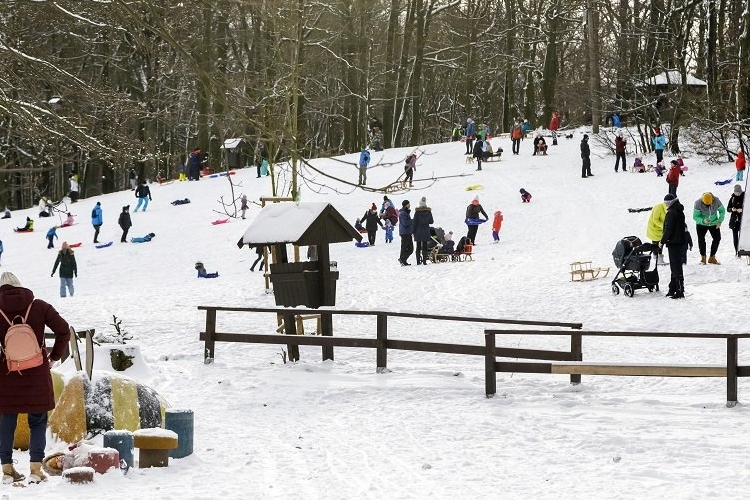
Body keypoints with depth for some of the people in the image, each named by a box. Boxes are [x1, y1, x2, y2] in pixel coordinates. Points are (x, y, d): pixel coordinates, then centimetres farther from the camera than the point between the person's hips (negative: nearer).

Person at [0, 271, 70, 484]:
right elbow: (64, 330, -4)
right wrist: (54, 356, 5)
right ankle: (36, 469, 0)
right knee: (37, 422, 7)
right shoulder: (38, 307, -3)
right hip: (36, 374, 0)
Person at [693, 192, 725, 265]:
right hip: (701, 224, -2)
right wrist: (703, 220, -41)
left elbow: (722, 210, -3)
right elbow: (695, 217, -22)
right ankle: (703, 257, 3)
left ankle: (712, 257, 12)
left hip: (714, 223, 2)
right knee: (701, 239, -13)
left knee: (717, 238, -2)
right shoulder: (698, 203, -27)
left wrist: (720, 221, -12)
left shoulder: (716, 201, -22)